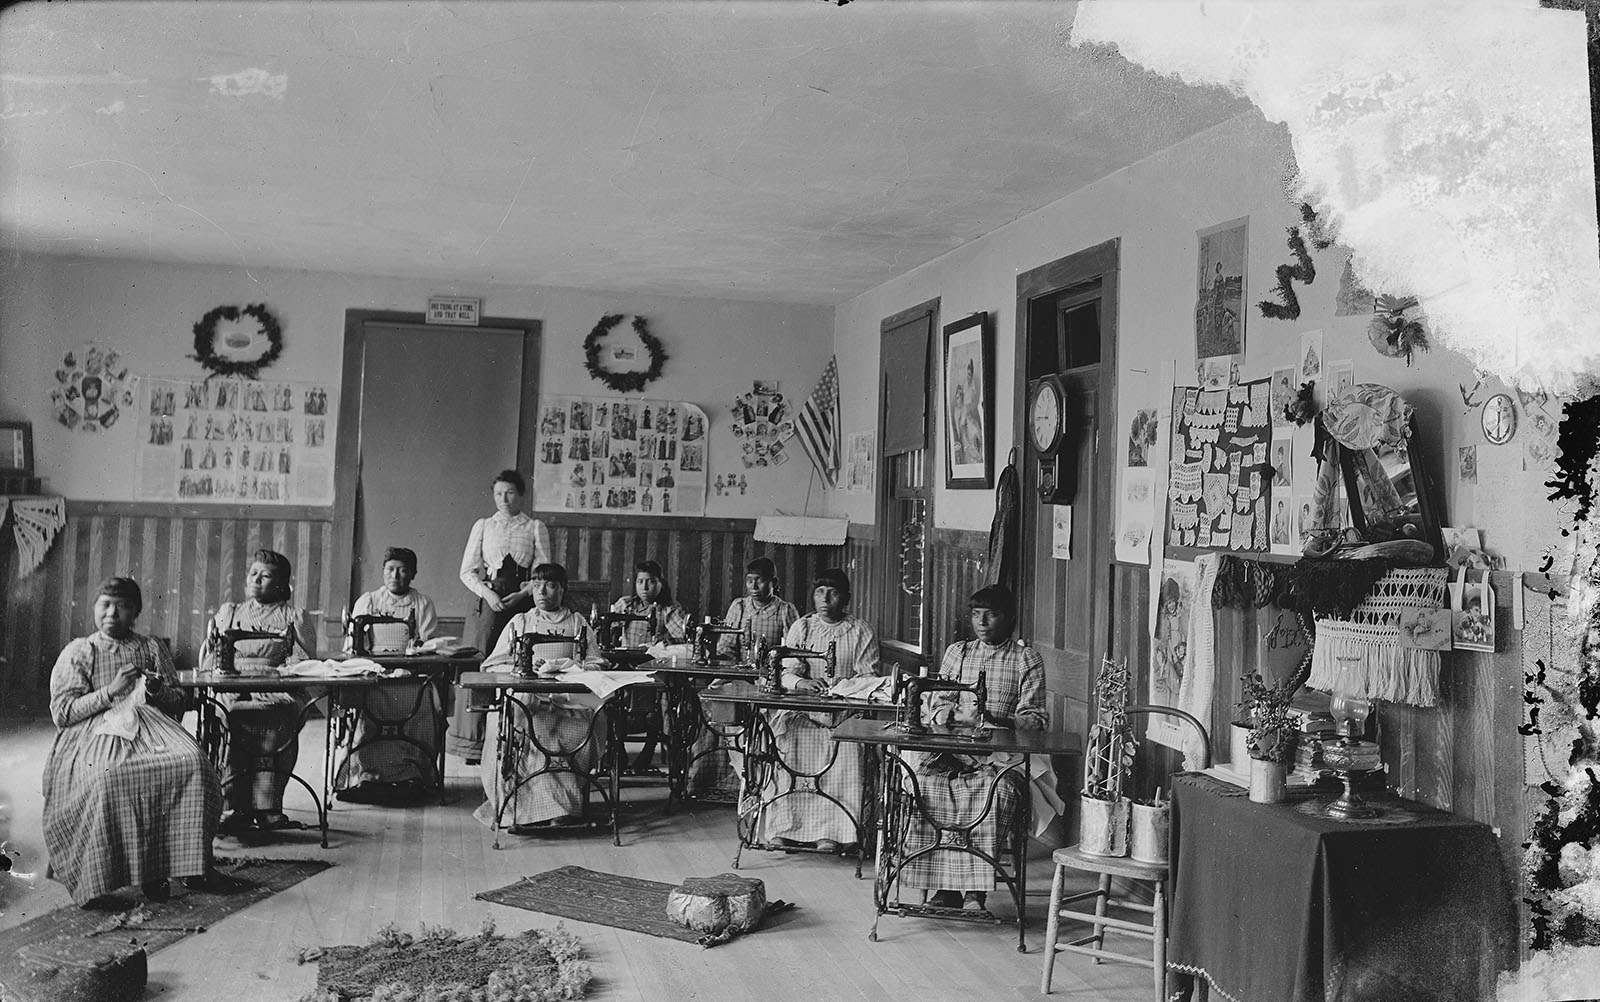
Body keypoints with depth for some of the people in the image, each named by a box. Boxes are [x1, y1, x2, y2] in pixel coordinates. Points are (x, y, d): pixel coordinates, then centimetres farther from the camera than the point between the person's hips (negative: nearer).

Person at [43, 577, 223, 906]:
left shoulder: (150, 648, 22)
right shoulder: (77, 652, 14)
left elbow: (180, 701, 21)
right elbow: (62, 713, 2)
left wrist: (158, 690, -1)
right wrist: (111, 691, -8)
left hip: (150, 724, 2)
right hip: (97, 731, -2)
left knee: (191, 762, -31)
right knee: (104, 775, -39)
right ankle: (98, 875, -29)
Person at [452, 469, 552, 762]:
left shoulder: (535, 528, 8)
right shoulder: (483, 526, 12)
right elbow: (468, 570, 7)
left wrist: (522, 594, -13)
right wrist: (488, 593, -9)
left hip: (522, 603, -1)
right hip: (488, 602, 1)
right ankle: (475, 743, 3)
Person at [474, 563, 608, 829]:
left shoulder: (578, 623, 19)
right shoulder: (519, 622, 21)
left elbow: (596, 665, 9)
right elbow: (492, 666, 14)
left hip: (568, 699, 0)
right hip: (524, 697, 0)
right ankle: (555, 804, -30)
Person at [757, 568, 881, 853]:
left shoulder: (861, 632, 8)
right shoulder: (801, 627, 13)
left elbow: (868, 676, 0)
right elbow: (783, 672, 3)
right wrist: (800, 682, -21)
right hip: (801, 709, 1)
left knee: (844, 751, -29)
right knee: (787, 744, -26)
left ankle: (831, 832, -22)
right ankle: (784, 828, -18)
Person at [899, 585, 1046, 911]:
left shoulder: (1027, 659, 8)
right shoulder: (957, 652, 18)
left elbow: (1035, 717, 0)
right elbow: (938, 705, 13)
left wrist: (998, 722, -19)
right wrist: (962, 717, -10)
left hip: (1001, 754, -2)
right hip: (952, 750, 3)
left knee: (996, 790, -34)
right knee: (926, 783, -27)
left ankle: (975, 890, -23)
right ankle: (945, 885, -20)